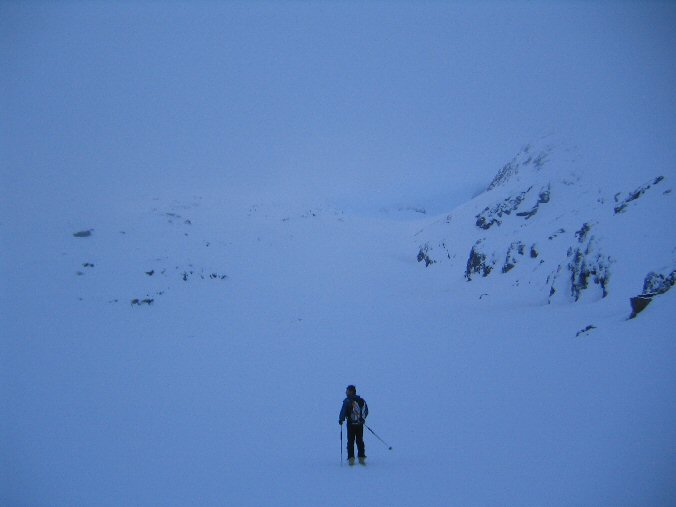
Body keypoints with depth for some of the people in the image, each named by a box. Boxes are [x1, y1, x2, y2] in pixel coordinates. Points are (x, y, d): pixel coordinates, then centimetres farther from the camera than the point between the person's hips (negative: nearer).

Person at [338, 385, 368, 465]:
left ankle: (351, 458, -5)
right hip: (360, 424, 4)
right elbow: (366, 411, 15)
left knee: (350, 441, 3)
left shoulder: (347, 401, -10)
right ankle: (361, 458, 9)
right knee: (360, 441, 12)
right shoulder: (361, 400, 6)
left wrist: (341, 419, -2)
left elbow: (343, 411, -15)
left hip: (351, 424, -4)